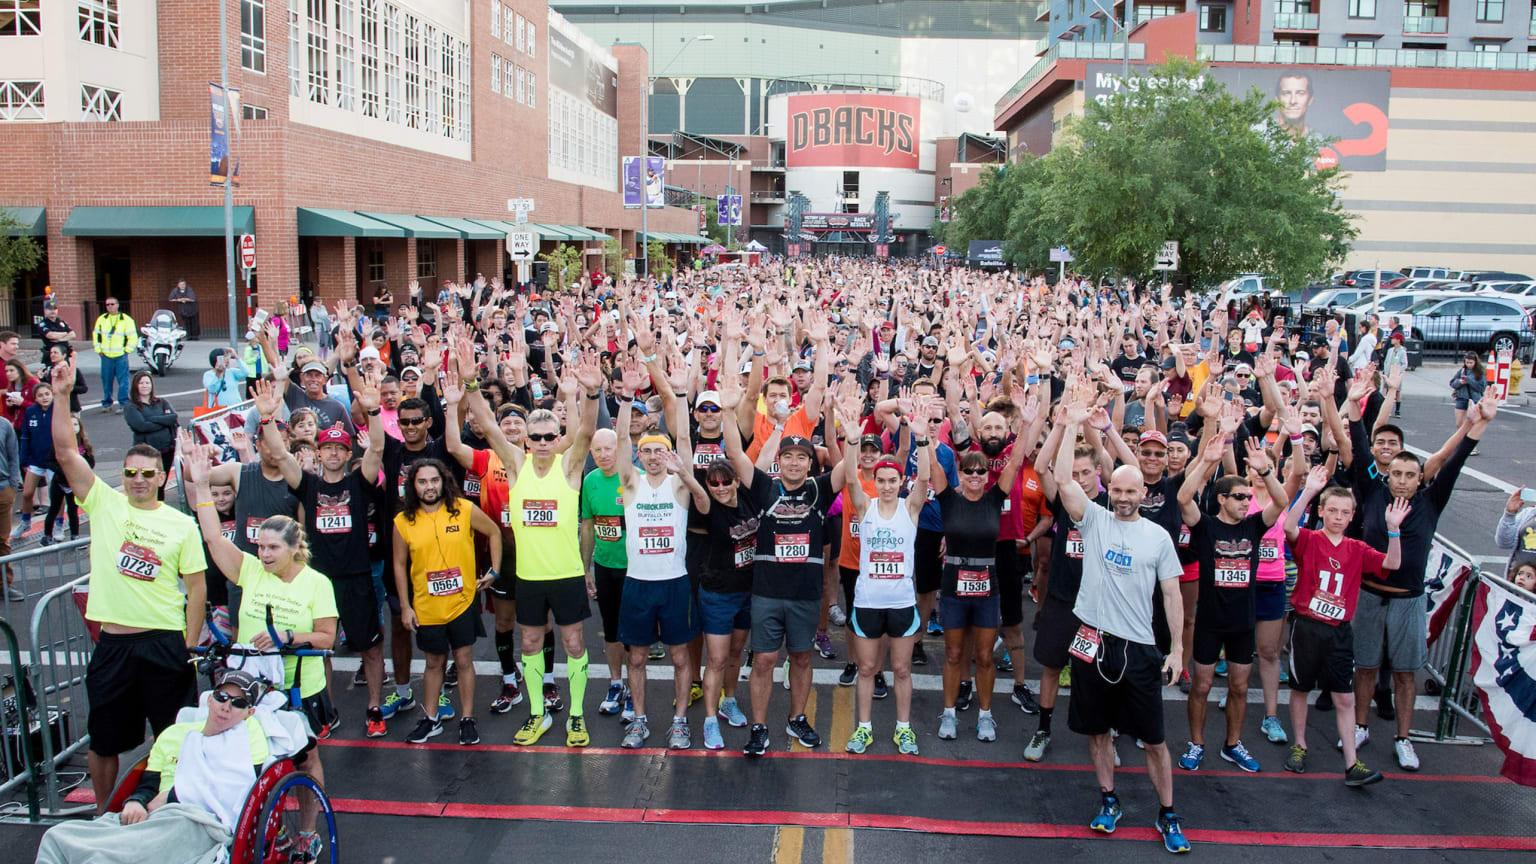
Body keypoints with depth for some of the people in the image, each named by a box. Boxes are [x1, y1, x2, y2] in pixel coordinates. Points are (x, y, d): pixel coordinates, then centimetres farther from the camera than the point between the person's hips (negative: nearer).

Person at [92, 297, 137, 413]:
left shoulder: (126, 320, -1)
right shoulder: (101, 319, 10)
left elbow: (133, 338, -2)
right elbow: (95, 335, 18)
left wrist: (126, 350, -6)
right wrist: (98, 349, 9)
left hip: (121, 356, -3)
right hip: (106, 356, 3)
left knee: (123, 381, -5)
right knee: (106, 381, 8)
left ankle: (124, 404, -1)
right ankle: (106, 403, 18)